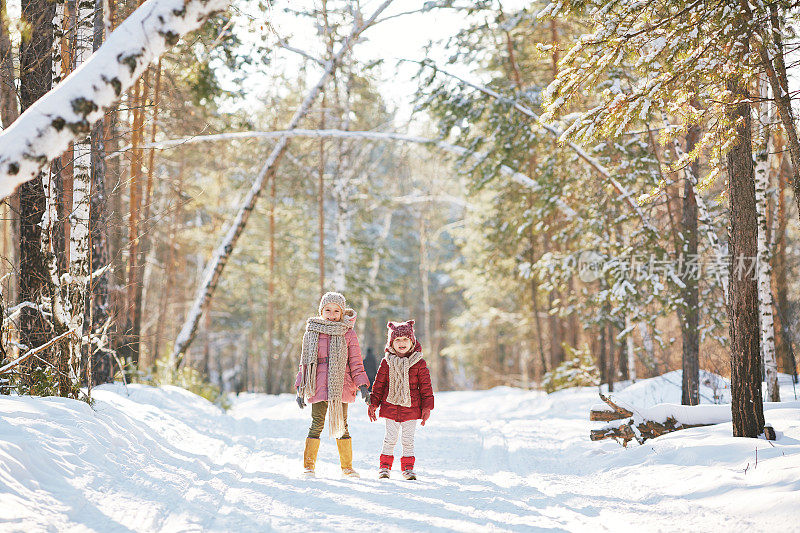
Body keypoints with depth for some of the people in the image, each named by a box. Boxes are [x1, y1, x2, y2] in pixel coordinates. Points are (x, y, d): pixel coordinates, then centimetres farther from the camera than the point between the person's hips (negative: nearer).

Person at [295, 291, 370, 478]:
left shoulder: (348, 333, 7)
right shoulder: (312, 331, 8)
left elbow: (356, 362, 7)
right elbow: (305, 361, 12)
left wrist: (362, 385, -3)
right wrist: (300, 388, 8)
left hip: (341, 385, 0)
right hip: (319, 386, 0)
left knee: (341, 425, 5)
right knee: (317, 425, -3)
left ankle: (347, 467, 16)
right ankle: (308, 466, 8)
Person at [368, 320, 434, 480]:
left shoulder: (419, 363, -2)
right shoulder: (387, 363, 1)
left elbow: (426, 386, 3)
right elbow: (378, 384, 8)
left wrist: (426, 407, 1)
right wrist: (373, 404, 6)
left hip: (411, 408, 0)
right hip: (390, 406, 0)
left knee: (408, 439, 5)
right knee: (390, 438, 3)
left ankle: (408, 467, 16)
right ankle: (385, 466, 15)